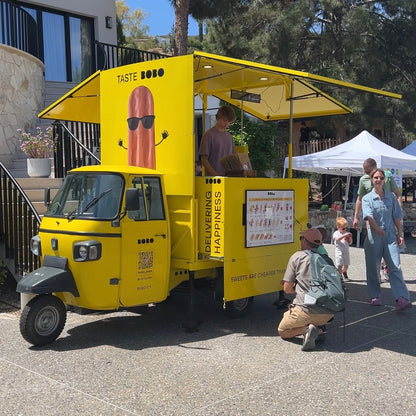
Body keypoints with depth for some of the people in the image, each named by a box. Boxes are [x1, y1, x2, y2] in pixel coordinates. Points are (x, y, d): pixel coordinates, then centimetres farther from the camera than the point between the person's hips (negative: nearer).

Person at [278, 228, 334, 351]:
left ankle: (307, 329, -9)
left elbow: (287, 289, 1)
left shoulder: (297, 256, 2)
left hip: (306, 310, -5)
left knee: (282, 331, 20)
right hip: (328, 314, 5)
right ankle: (318, 328, 5)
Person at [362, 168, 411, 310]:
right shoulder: (367, 198, 2)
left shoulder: (391, 197, 10)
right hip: (374, 238, -1)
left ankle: (401, 299, -17)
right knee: (373, 268, 7)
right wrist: (378, 230, -26)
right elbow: (369, 216, -13)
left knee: (395, 267, -10)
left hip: (391, 236, 1)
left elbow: (396, 217, 12)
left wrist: (400, 234, 6)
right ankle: (375, 297, 21)